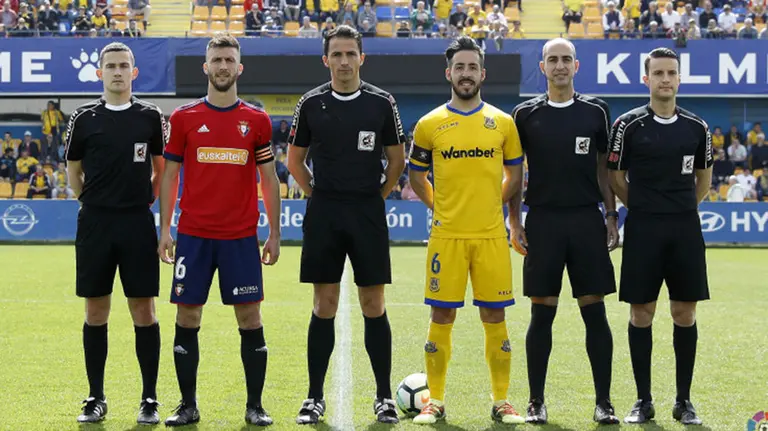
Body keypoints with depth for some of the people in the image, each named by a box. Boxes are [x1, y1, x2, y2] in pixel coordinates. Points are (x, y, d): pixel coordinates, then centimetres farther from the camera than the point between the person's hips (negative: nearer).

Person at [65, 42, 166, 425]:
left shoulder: (150, 116, 4)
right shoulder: (84, 118, 4)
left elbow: (162, 169, 13)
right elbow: (73, 171, 13)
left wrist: (147, 199, 7)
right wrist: (93, 202, 8)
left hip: (138, 224, 0)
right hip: (95, 222, 1)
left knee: (143, 311, 0)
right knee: (95, 312, 5)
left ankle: (149, 399, 8)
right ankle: (96, 398, 14)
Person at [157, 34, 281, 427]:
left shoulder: (257, 120, 5)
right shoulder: (184, 118, 5)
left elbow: (269, 179, 8)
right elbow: (170, 175, 8)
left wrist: (274, 233, 3)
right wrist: (165, 228, 1)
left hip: (241, 236, 0)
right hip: (193, 235, 0)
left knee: (250, 316, 0)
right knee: (187, 317, 2)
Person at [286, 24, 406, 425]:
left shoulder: (382, 103, 0)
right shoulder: (311, 103, 2)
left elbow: (397, 159, 9)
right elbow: (295, 160, 11)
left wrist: (376, 196, 5)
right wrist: (318, 196, 5)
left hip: (368, 213, 0)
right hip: (323, 213, 1)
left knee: (374, 305, 1)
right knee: (324, 306, 3)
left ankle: (384, 397, 9)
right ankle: (315, 398, 10)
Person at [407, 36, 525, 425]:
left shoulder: (502, 122, 5)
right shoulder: (429, 124, 3)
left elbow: (515, 174, 15)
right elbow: (416, 175, 13)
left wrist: (491, 204, 8)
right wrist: (439, 207, 6)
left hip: (491, 236, 1)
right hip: (447, 235, 0)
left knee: (494, 316, 3)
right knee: (442, 316, 2)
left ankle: (501, 401, 11)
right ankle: (435, 401, 11)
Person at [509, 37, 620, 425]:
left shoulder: (595, 112, 7)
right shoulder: (526, 114, 5)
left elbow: (604, 169, 11)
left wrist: (611, 217, 4)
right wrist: (514, 223, 1)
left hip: (587, 222, 1)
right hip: (542, 222, -1)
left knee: (595, 312, 0)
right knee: (541, 313, 2)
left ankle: (603, 401, 6)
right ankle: (536, 402, 10)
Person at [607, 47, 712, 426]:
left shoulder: (697, 128, 6)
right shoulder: (628, 125, -2)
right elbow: (615, 179, 5)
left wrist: (679, 208, 13)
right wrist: (644, 208, 7)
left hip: (685, 228, 2)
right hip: (642, 229, -2)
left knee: (685, 314, 4)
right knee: (641, 314, 1)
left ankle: (684, 400, 13)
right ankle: (643, 401, 10)